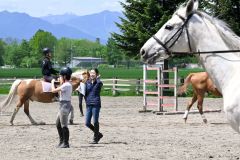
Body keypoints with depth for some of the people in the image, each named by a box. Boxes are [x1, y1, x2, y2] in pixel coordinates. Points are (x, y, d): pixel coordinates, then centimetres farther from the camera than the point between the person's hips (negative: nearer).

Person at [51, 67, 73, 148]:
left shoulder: (66, 85, -17)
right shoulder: (68, 85, 13)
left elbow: (54, 90, -18)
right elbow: (61, 92, 26)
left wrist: (53, 82, -1)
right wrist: (61, 83, 19)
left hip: (65, 106, -10)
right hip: (63, 106, 10)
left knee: (64, 125, -5)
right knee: (58, 124, 18)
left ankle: (65, 143, 0)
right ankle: (61, 141, 25)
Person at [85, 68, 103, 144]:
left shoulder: (98, 83, -2)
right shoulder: (87, 82, 11)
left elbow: (99, 83, -28)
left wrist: (97, 78, -10)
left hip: (96, 104, -5)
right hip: (88, 105, 5)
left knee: (95, 122, -2)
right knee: (87, 123, 4)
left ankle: (95, 139, 11)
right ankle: (98, 134, 24)